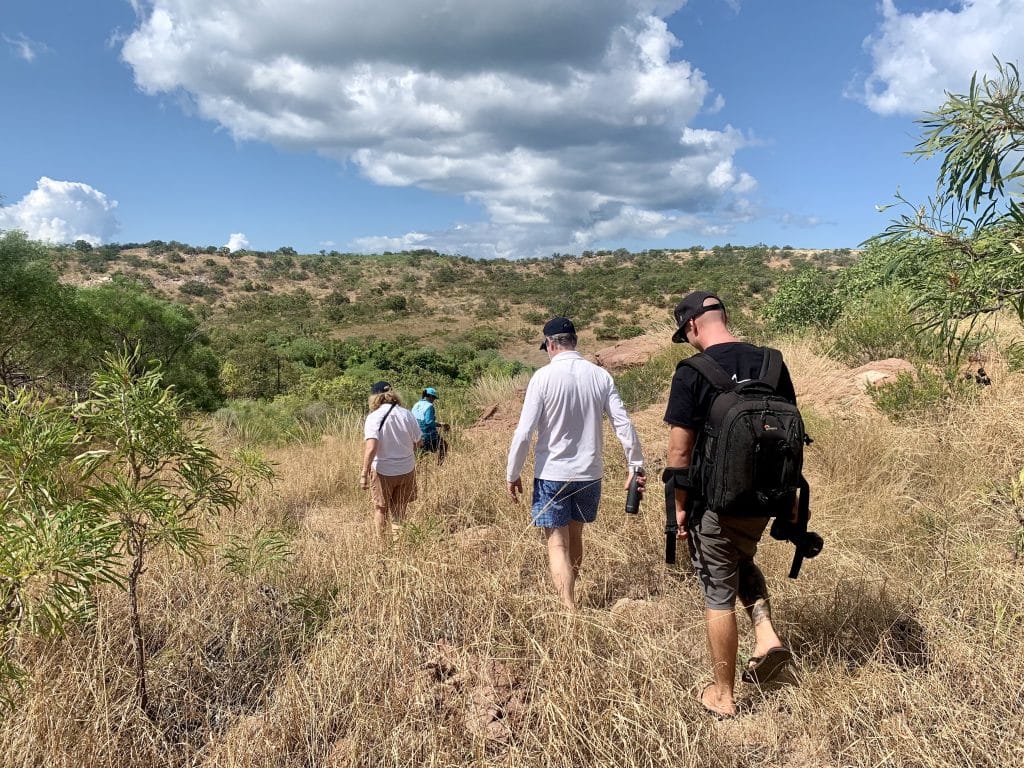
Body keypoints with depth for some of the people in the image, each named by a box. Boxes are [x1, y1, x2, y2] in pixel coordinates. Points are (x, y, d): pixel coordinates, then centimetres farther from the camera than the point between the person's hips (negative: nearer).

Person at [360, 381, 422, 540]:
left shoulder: (374, 417, -16)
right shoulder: (407, 415, -5)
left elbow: (371, 448, -25)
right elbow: (417, 443, 3)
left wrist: (364, 473, -21)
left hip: (383, 472, -3)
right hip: (407, 469, 3)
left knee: (381, 509, 18)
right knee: (399, 510, 15)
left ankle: (381, 543, 28)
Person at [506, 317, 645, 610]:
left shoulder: (544, 376, -12)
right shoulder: (600, 375, -2)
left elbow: (524, 432, -14)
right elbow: (624, 426, -3)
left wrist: (512, 474, -4)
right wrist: (637, 467, 5)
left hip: (552, 475, -4)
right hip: (590, 474, 5)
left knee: (558, 544, 5)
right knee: (575, 537, 22)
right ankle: (568, 597, 38)